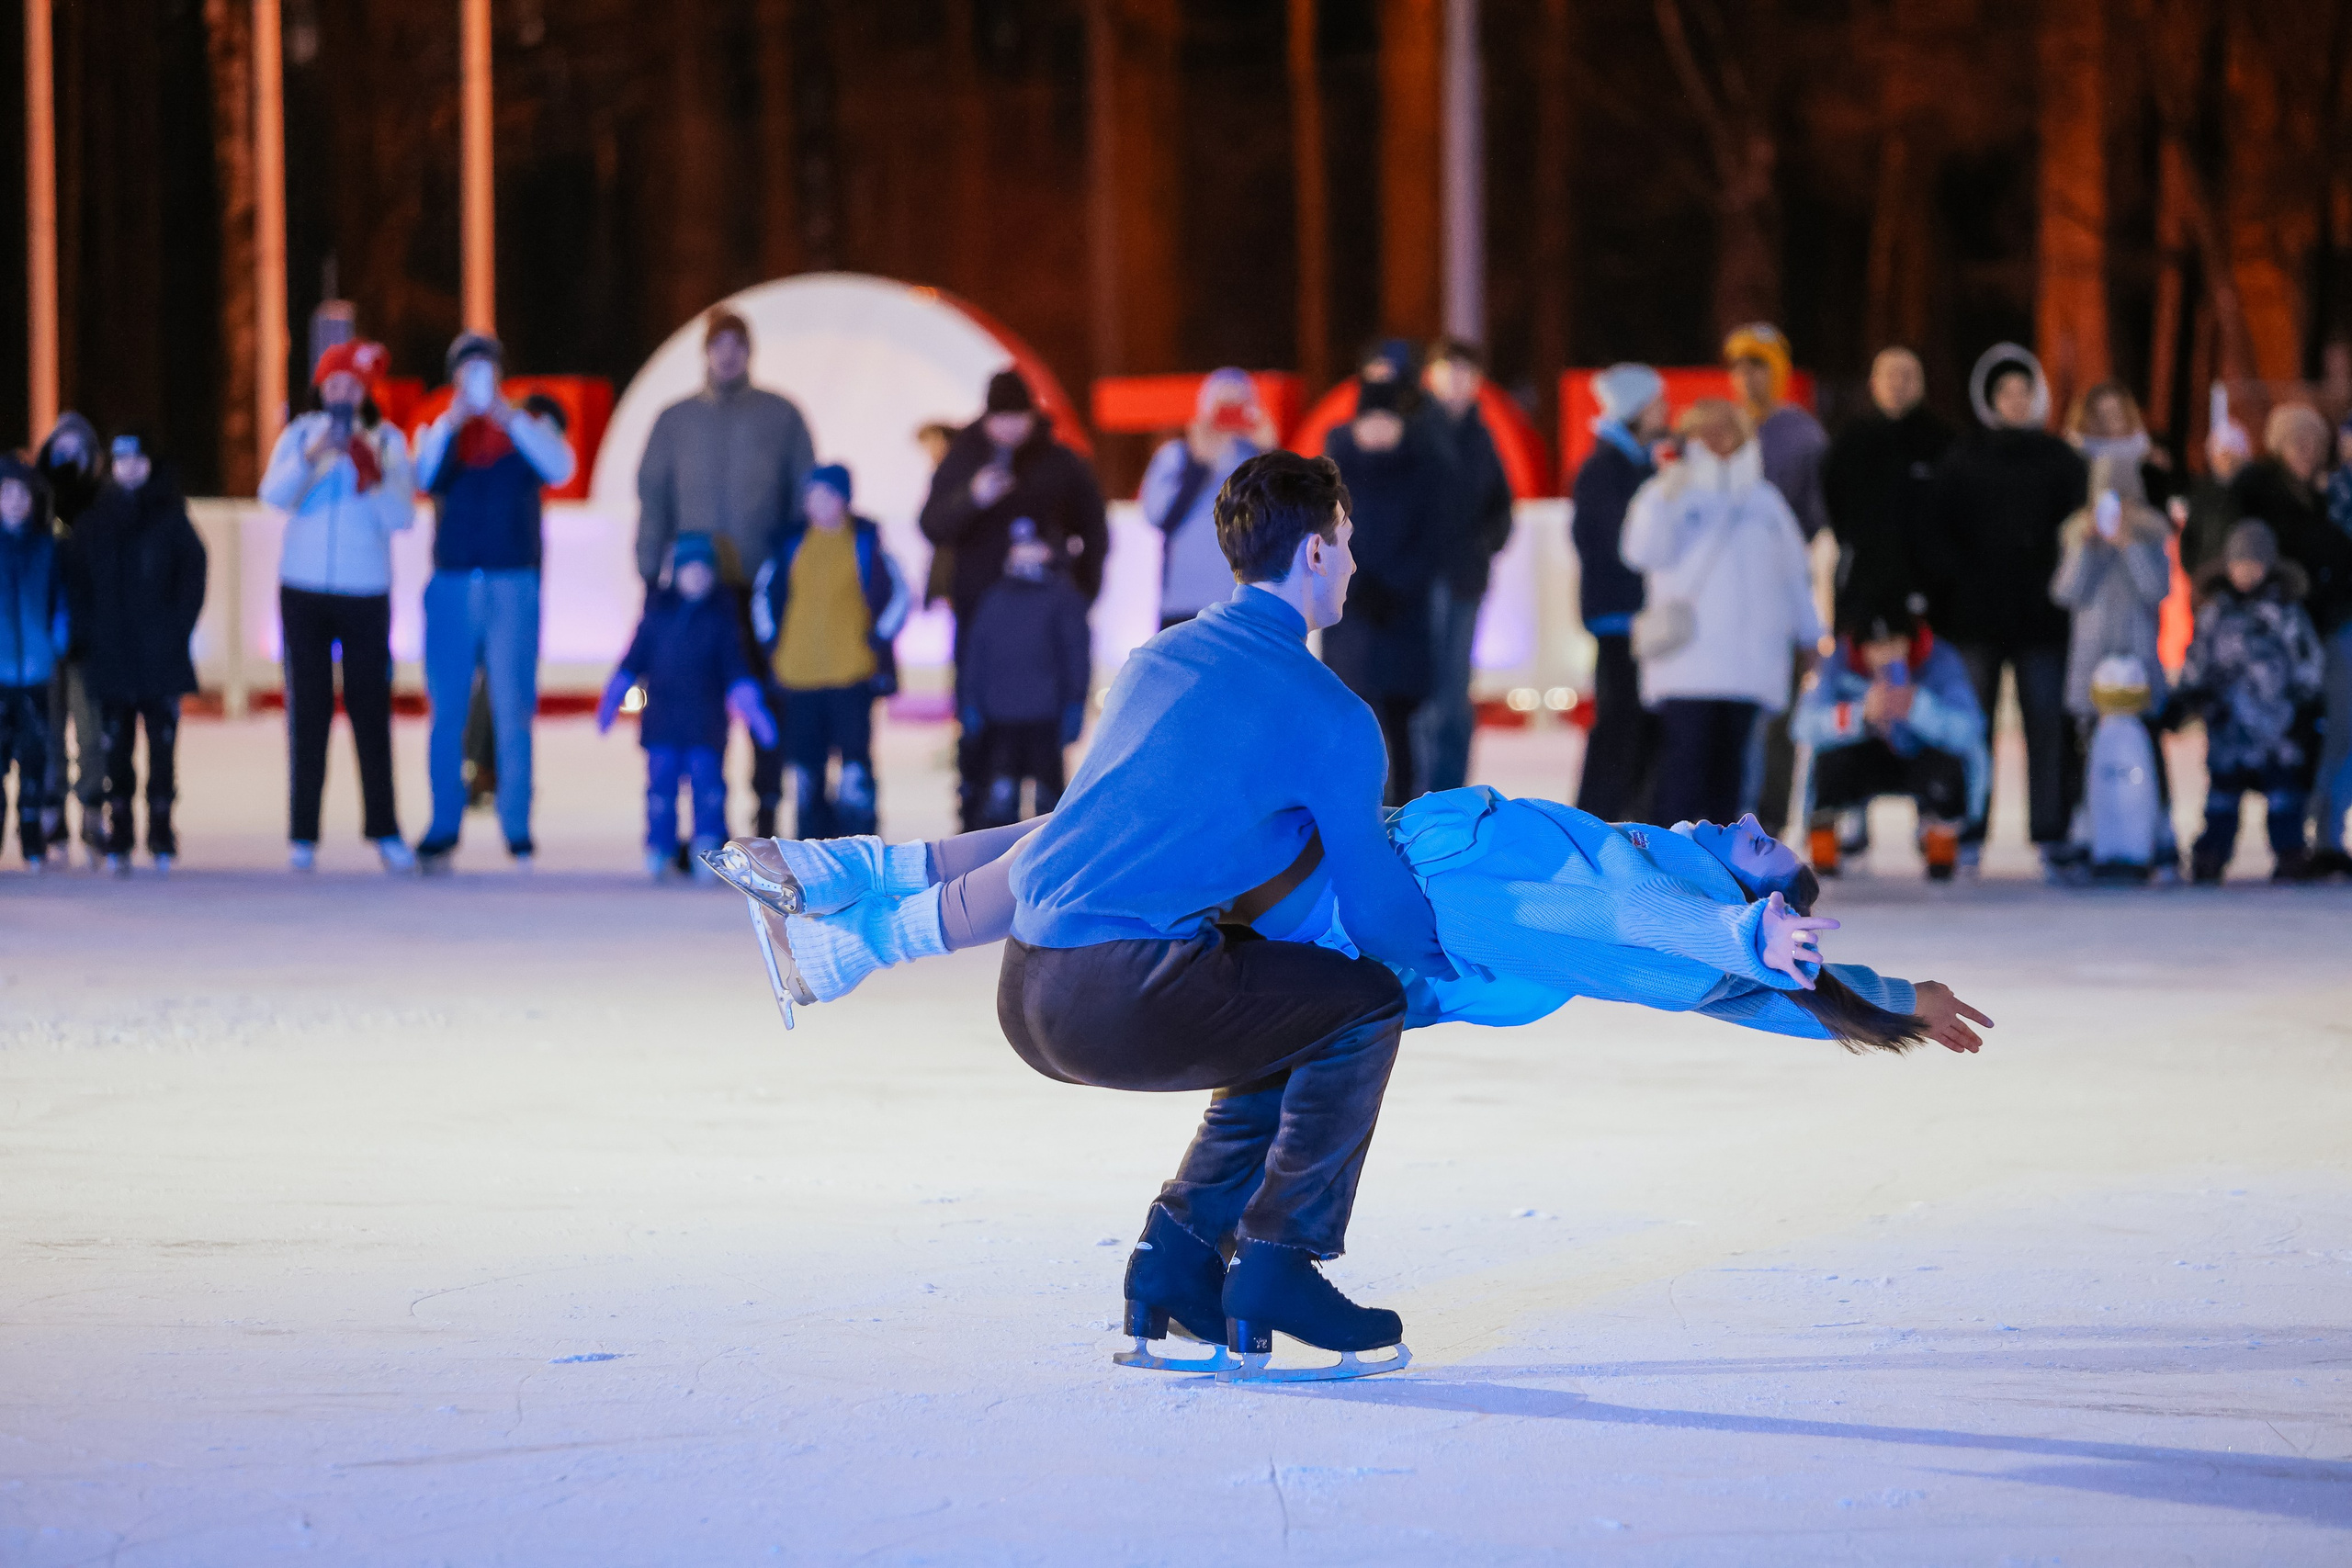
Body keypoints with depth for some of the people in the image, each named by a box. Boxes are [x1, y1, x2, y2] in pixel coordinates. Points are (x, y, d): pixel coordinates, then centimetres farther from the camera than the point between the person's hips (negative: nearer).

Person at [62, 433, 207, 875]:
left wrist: (175, 630, -7)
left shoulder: (171, 519, 4)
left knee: (162, 747, -2)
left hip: (161, 656, -2)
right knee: (116, 747, 1)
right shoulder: (95, 521, 10)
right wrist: (89, 630, -2)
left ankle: (161, 838, 1)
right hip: (111, 656, 2)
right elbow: (76, 579, 10)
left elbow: (193, 575, 2)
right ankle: (118, 842, 3)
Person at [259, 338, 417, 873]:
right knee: (308, 711, 0)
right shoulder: (300, 435, 5)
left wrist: (374, 479, -21)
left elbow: (403, 518, -5)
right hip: (304, 589, 1)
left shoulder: (386, 441, 4)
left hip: (365, 593, -1)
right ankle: (302, 834, 3)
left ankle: (384, 829, 4)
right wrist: (310, 457, -26)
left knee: (371, 710, -3)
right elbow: (273, 494, -11)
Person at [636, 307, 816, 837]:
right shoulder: (676, 420, 10)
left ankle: (767, 811, 5)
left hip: (767, 588, -1)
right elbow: (653, 497, 10)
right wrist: (650, 575, 2)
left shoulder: (781, 416, 7)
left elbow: (806, 495, 8)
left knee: (768, 698, -1)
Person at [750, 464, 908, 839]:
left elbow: (899, 594, 4)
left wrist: (878, 640, -2)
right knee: (806, 773, 8)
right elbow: (763, 591, 20)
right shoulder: (792, 543, 9)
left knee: (856, 763, -11)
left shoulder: (865, 543, 0)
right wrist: (769, 640, 11)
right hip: (798, 674, 4)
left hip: (853, 672, -4)